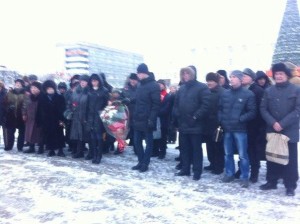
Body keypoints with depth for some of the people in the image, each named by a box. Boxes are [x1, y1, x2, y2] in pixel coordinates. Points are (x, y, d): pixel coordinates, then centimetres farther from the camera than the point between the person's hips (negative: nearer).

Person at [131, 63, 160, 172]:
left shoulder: (154, 86, -11)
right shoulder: (140, 86, 14)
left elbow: (156, 104, -16)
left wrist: (152, 119, -21)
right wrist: (135, 116, 13)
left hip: (147, 121, -8)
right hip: (138, 120, 8)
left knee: (149, 142, 5)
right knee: (137, 141, 11)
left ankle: (145, 164, 13)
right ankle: (141, 162, 23)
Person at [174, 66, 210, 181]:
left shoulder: (201, 87, -7)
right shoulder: (182, 88, 15)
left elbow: (206, 105, -15)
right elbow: (177, 103, 18)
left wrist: (195, 116, -17)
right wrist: (177, 115, 3)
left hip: (195, 125, -6)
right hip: (183, 124, 7)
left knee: (196, 149, 3)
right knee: (184, 148, 13)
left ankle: (197, 172, 12)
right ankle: (185, 169, 26)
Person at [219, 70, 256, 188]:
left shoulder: (248, 94, -4)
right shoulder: (225, 93, 8)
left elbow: (252, 112, -6)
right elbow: (220, 109, 15)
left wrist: (240, 119, -15)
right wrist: (221, 120, 0)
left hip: (240, 129, -4)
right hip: (227, 129, 5)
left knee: (242, 155, 1)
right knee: (228, 153, 14)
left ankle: (244, 177, 14)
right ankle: (229, 174, 29)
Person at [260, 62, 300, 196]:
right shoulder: (269, 91, 8)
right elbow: (263, 109, 3)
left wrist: (282, 124, -16)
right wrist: (273, 123, -13)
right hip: (272, 130, 3)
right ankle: (271, 181, 24)